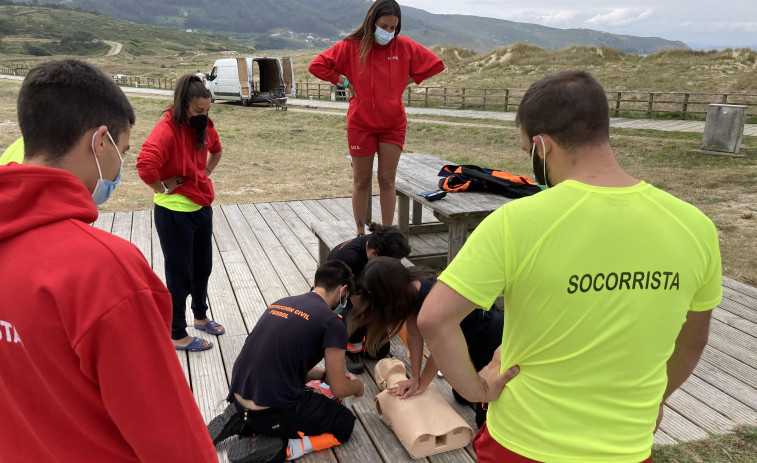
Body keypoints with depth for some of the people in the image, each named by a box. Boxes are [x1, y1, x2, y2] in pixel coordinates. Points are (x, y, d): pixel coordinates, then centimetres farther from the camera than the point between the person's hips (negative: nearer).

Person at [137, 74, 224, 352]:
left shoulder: (203, 127, 4)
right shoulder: (167, 129, -21)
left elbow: (216, 150, 26)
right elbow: (145, 166, -37)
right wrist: (163, 189, -21)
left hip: (202, 208, 8)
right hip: (175, 213, -8)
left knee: (203, 267, 20)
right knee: (180, 275, 4)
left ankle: (201, 317, 42)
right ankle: (178, 336, 20)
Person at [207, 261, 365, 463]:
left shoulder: (281, 303, 8)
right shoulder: (331, 322, -12)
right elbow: (339, 388, -4)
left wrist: (323, 374, 22)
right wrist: (356, 386, 18)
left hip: (239, 400, 8)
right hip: (269, 411, -8)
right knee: (344, 422, 13)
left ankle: (242, 422, 14)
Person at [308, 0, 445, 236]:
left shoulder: (404, 46, 0)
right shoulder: (351, 46, -4)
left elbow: (435, 64, 6)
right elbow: (317, 65, -4)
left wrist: (407, 81, 1)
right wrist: (345, 82, -7)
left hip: (393, 124, 1)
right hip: (361, 124, -1)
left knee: (387, 180, 3)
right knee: (361, 181, 7)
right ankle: (361, 235, 19)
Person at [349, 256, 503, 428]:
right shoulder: (408, 287, -15)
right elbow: (414, 334, -8)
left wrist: (421, 385, -12)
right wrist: (414, 378, -8)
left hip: (491, 333, -8)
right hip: (469, 335, 8)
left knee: (485, 419, -4)